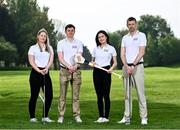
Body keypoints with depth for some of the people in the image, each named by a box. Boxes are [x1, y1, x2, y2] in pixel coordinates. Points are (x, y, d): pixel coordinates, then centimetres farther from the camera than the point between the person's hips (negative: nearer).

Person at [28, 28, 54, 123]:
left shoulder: (49, 48, 16)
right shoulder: (33, 48, 6)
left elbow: (51, 60, 4)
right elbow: (31, 61, -4)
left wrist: (46, 68, -15)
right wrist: (39, 70, -18)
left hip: (46, 72, 3)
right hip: (35, 73, -3)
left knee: (49, 95, -3)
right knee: (34, 96, -2)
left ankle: (45, 117, 7)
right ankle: (32, 117, 5)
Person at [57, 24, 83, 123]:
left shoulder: (79, 43, 12)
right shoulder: (61, 43, 8)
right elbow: (60, 58, -1)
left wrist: (75, 66, -16)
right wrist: (69, 67, -15)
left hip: (76, 70, 1)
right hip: (64, 70, -1)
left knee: (76, 95, 1)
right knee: (63, 94, -3)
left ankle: (77, 115, 3)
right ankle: (61, 116, -2)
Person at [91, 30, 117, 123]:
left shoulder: (111, 48, 5)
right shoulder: (95, 49, 14)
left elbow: (115, 62, 5)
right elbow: (92, 61, 20)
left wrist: (111, 69, -14)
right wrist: (93, 63, -3)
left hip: (106, 71, -3)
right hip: (97, 71, 3)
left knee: (106, 95, -5)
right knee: (99, 95, 4)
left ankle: (106, 117, -3)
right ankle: (101, 116, 9)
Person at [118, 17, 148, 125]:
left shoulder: (141, 35, 2)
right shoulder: (125, 38, 15)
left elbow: (141, 52, -7)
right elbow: (122, 54, 7)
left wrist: (133, 65, -14)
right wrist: (126, 66, -10)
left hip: (137, 66, -4)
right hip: (126, 66, 5)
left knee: (140, 92, -8)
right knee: (127, 92, 5)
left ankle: (144, 117, -6)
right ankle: (127, 117, 8)